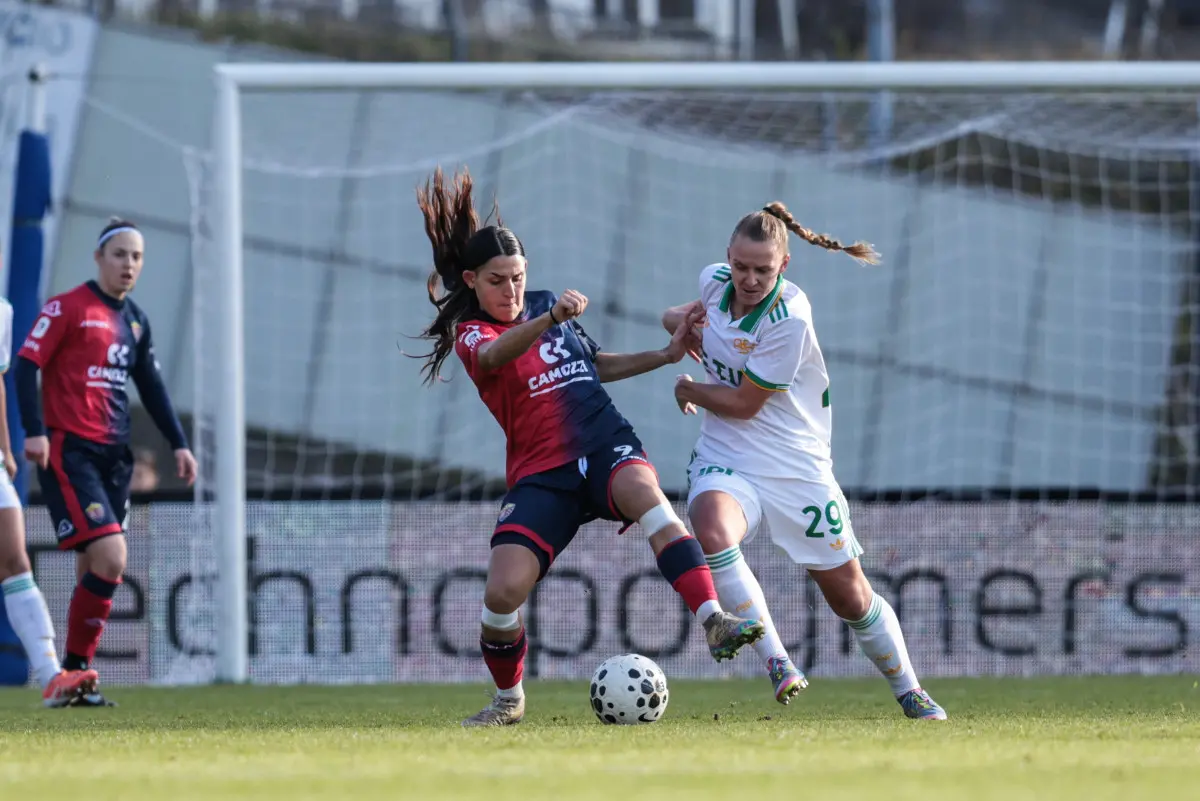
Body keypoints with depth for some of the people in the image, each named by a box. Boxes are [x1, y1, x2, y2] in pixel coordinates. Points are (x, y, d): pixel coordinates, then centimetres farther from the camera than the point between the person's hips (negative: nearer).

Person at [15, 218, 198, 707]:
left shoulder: (136, 321, 16)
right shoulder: (67, 309, -6)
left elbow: (151, 387, 23)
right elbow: (26, 365, -9)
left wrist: (178, 444, 15)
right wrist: (35, 431, -19)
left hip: (113, 455, 7)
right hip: (68, 452, -7)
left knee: (96, 571, 4)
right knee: (110, 558, -18)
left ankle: (76, 682, 9)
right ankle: (76, 666, -7)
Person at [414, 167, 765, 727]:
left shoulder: (545, 304, 15)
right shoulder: (468, 333, -1)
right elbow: (495, 354, -27)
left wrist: (664, 357, 20)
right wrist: (551, 318, -45)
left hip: (607, 446, 2)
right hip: (541, 473, -2)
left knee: (646, 493, -34)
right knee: (503, 591, -17)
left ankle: (714, 622, -47)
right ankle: (508, 699, 14)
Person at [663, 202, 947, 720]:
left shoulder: (790, 318, -22)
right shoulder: (714, 280, -3)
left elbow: (744, 404, -17)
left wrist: (689, 392, 0)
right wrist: (678, 319, 2)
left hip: (796, 471, -3)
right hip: (726, 461, 3)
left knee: (850, 597, 6)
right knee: (710, 533, -32)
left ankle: (909, 693, 29)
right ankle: (776, 664, -24)